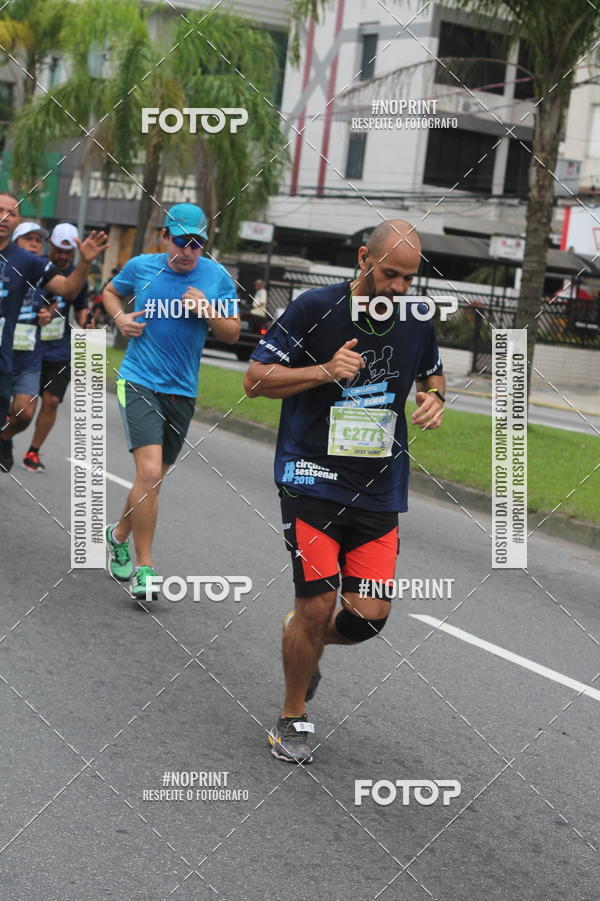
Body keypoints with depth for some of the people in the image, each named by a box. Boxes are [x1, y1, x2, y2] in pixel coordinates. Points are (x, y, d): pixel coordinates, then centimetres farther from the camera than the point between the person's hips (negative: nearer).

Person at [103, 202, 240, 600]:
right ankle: (144, 568, -11)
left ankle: (119, 534, 42)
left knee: (154, 479, 15)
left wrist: (208, 311, -14)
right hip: (139, 383, -3)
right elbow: (111, 291, 20)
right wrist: (121, 317, -1)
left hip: (183, 391, 3)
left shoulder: (218, 277, 1)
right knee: (149, 472, -19)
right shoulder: (141, 266, 0)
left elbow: (233, 333, 4)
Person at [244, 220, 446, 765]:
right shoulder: (315, 308, -8)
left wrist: (434, 399, 2)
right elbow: (255, 379, -5)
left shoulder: (416, 317, 6)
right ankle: (293, 719, 16)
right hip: (312, 479, -4)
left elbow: (431, 373, 25)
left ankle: (304, 636, 33)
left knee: (370, 615, -3)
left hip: (381, 490, 4)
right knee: (317, 604, -8)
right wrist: (325, 370, -19)